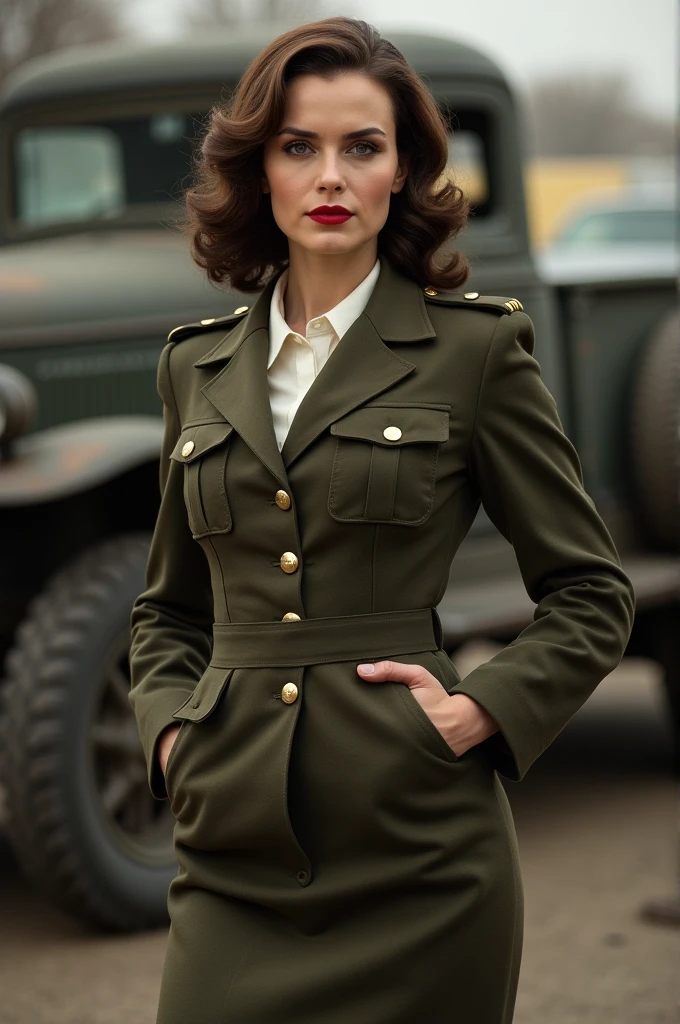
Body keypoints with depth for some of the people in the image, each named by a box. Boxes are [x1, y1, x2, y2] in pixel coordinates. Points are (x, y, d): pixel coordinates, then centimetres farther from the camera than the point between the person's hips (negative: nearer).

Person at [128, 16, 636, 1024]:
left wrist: (483, 711, -9)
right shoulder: (198, 364, 11)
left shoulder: (477, 347, 0)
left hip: (414, 852, -3)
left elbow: (593, 592, 4)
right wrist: (170, 727, 4)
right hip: (234, 850, 3)